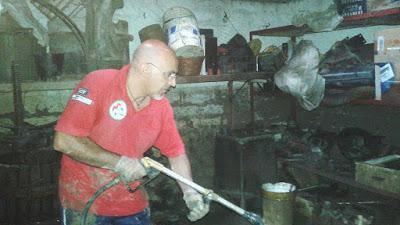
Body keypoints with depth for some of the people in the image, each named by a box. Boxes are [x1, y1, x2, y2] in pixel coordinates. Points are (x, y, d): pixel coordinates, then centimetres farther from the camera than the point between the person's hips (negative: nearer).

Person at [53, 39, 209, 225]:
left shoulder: (161, 105, -5)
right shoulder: (98, 83, -19)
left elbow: (176, 152, 4)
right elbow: (64, 141, -23)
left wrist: (190, 192, -9)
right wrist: (118, 162, -22)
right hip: (83, 203, -4)